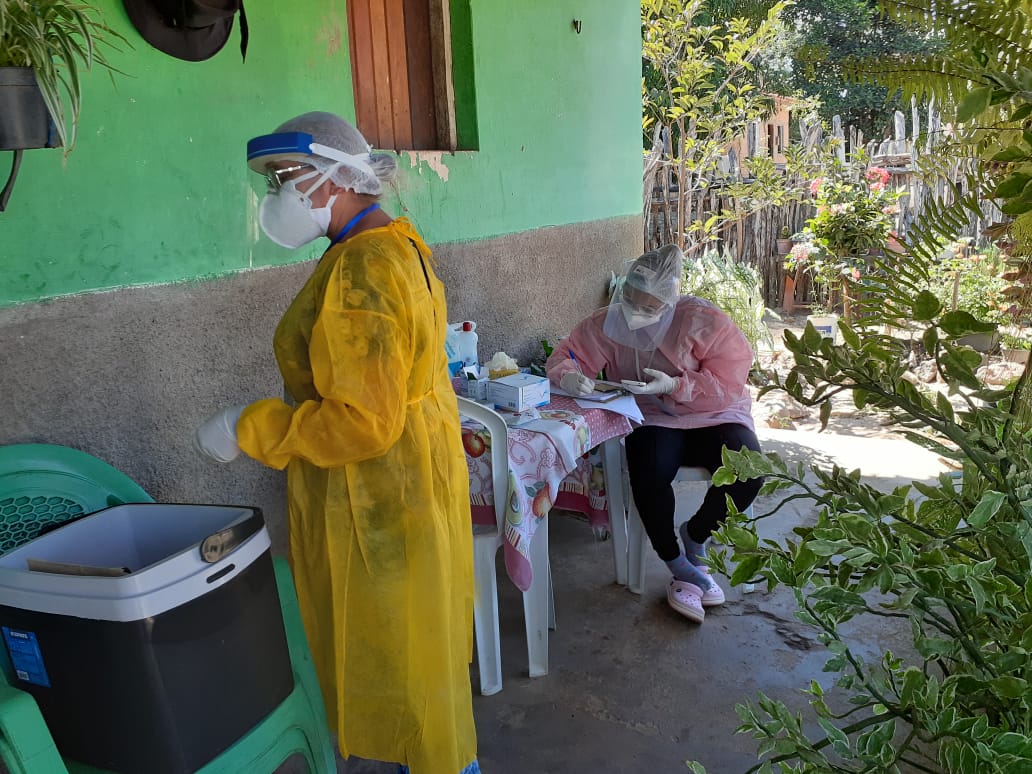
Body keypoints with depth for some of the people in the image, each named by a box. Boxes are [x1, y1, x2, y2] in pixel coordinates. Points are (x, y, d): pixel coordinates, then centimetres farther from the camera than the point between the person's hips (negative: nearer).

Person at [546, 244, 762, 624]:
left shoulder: (703, 321, -14)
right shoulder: (608, 322, -7)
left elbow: (729, 383, -13)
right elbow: (563, 356, 1)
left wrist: (675, 386, -27)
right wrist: (570, 376, -24)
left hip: (712, 417, 0)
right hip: (653, 420, 0)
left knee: (748, 472, -28)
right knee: (648, 472, -34)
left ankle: (695, 535, 5)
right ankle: (680, 567, -8)